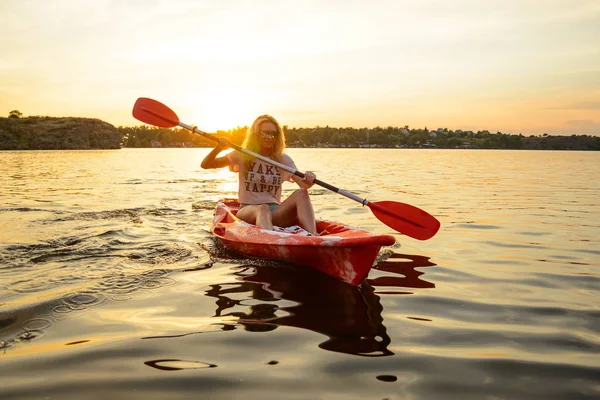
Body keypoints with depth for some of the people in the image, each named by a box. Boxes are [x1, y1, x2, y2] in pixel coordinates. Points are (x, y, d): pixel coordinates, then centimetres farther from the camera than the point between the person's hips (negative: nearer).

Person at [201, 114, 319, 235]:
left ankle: (314, 238, -47)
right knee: (263, 209, -37)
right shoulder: (242, 156, 7)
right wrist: (218, 148, -15)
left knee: (301, 194, -26)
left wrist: (309, 181, -28)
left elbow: (302, 184, -4)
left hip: (275, 212, 2)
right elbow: (205, 165, 3)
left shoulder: (283, 160, 11)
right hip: (247, 211, -2)